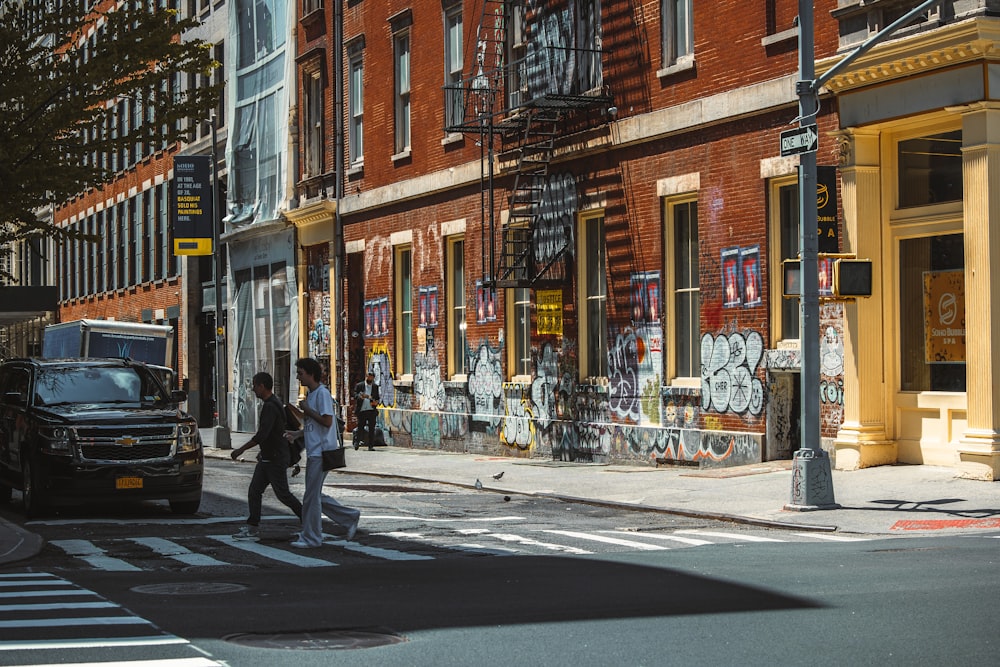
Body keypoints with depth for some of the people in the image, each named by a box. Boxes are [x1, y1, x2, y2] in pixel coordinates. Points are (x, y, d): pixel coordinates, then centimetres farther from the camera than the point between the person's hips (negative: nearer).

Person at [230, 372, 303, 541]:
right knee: (254, 491, 6)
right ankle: (252, 528, 6)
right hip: (267, 457, 10)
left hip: (276, 459, -10)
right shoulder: (273, 404, 12)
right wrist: (262, 451, 27)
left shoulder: (271, 407, -21)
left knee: (283, 494, -2)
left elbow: (262, 435, -28)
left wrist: (241, 450, -22)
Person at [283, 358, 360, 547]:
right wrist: (296, 434, 13)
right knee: (315, 496, 12)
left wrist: (307, 410, -14)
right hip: (313, 452, 10)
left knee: (311, 496, -5)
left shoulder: (322, 393, -13)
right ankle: (350, 517, 19)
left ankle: (311, 537, 3)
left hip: (321, 452, -10)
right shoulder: (311, 395, 17)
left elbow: (327, 421, -23)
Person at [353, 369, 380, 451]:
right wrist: (360, 396, -27)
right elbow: (355, 395, -6)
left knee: (371, 429, -2)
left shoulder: (375, 387, 13)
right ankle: (357, 442, 26)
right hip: (362, 410, -2)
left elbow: (377, 397, 19)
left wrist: (376, 402, -3)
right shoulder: (359, 385, 4)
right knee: (360, 427, 5)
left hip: (372, 410, 2)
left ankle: (371, 446, 1)